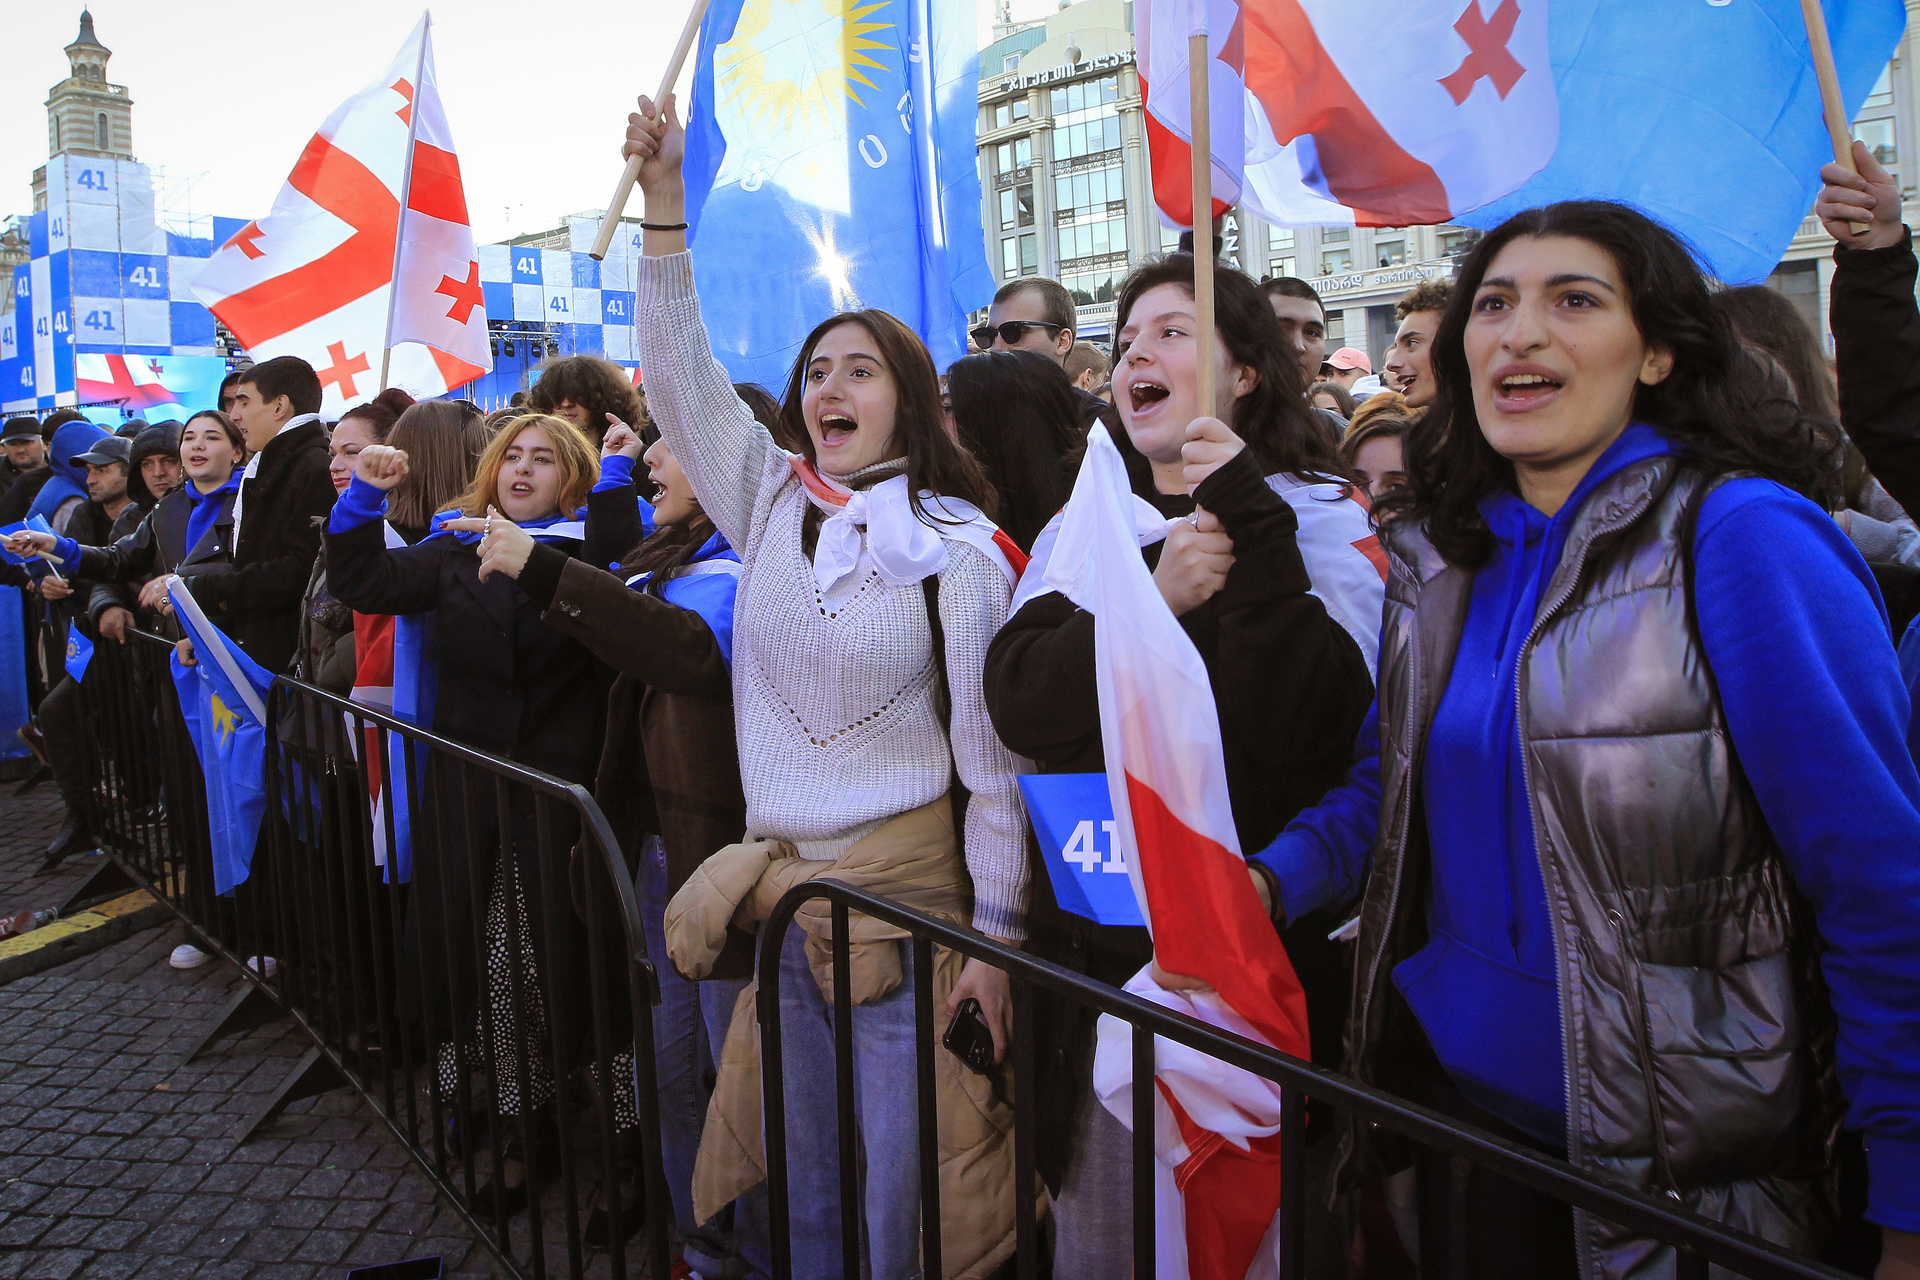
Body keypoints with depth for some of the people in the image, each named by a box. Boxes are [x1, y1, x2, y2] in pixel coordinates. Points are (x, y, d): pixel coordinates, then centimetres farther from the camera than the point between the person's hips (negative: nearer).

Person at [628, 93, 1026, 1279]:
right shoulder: (771, 505, 5)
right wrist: (666, 202, -8)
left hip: (908, 894, -4)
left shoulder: (961, 550, -8)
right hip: (783, 887, 5)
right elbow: (682, 370, 2)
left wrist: (997, 933, -7)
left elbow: (992, 757, -7)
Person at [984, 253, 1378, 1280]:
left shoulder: (1319, 514, -2)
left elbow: (1313, 718, -18)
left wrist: (1251, 527, -21)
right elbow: (1018, 701, -7)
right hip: (1099, 942, 4)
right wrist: (1154, 599, -19)